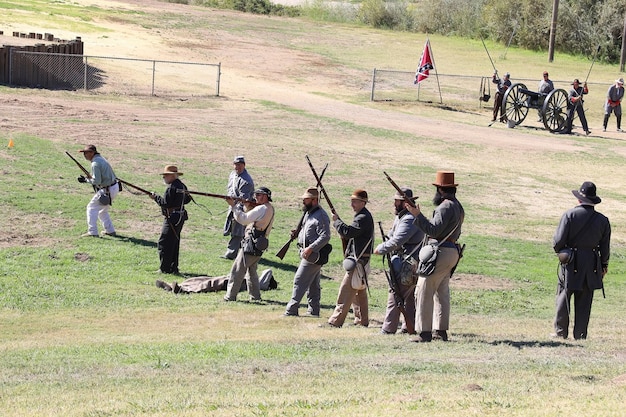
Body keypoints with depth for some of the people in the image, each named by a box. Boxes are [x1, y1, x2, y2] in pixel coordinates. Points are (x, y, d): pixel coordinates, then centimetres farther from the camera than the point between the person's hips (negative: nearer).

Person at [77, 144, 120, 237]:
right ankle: (110, 230, 26)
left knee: (92, 208, -1)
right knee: (102, 210, 24)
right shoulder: (101, 159, 13)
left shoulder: (95, 163, -19)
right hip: (115, 187, 10)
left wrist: (86, 180, -8)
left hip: (107, 190, -10)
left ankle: (92, 232, -4)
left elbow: (96, 181, -21)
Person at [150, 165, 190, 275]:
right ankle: (173, 268, 19)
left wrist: (155, 197, -7)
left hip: (172, 218, -10)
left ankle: (164, 268, -6)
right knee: (174, 244, 16)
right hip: (181, 217, 10)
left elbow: (165, 203, -19)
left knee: (163, 243, -5)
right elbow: (187, 199, 19)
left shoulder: (171, 188, -17)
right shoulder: (182, 186, 11)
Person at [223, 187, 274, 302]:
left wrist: (234, 206, -14)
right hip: (259, 246, 10)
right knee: (252, 271, 20)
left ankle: (230, 296, -6)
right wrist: (249, 207, 3)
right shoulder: (270, 209, 12)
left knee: (237, 270, -6)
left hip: (251, 244, -10)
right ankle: (255, 296, 20)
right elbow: (253, 218, 18)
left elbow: (243, 219, -21)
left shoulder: (262, 209, -18)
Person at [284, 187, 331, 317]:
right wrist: (298, 232, 6)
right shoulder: (308, 213, 14)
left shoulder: (321, 216, -16)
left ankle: (291, 310, -9)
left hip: (313, 256, -10)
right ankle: (313, 310, 19)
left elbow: (325, 237, -23)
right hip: (306, 253, 10)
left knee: (300, 281, -10)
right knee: (313, 284, 14)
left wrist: (310, 248, -27)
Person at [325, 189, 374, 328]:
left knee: (346, 291, -11)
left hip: (358, 261, -11)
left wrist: (336, 221, -13)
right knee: (359, 292, 16)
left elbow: (348, 232, -25)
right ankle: (362, 320, 22)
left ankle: (335, 321, -13)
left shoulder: (363, 218, -17)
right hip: (359, 260, 11)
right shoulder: (362, 216, 16)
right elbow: (350, 234, 20)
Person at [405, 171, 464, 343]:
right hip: (452, 251, 10)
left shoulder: (445, 207, -15)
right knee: (442, 292, 15)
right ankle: (441, 331, 16)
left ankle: (425, 333, -10)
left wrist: (417, 215, -21)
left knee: (424, 291, -7)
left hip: (440, 253, -10)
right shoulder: (458, 207, 16)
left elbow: (433, 230, -22)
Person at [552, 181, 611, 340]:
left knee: (563, 297, 10)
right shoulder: (603, 220, 1)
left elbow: (558, 240, -12)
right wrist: (604, 265, 19)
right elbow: (605, 247, 6)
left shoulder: (570, 214, -10)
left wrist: (558, 250, 9)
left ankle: (561, 332, 13)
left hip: (571, 263, -3)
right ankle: (580, 334, 11)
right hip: (592, 265, 3)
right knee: (584, 301, 9)